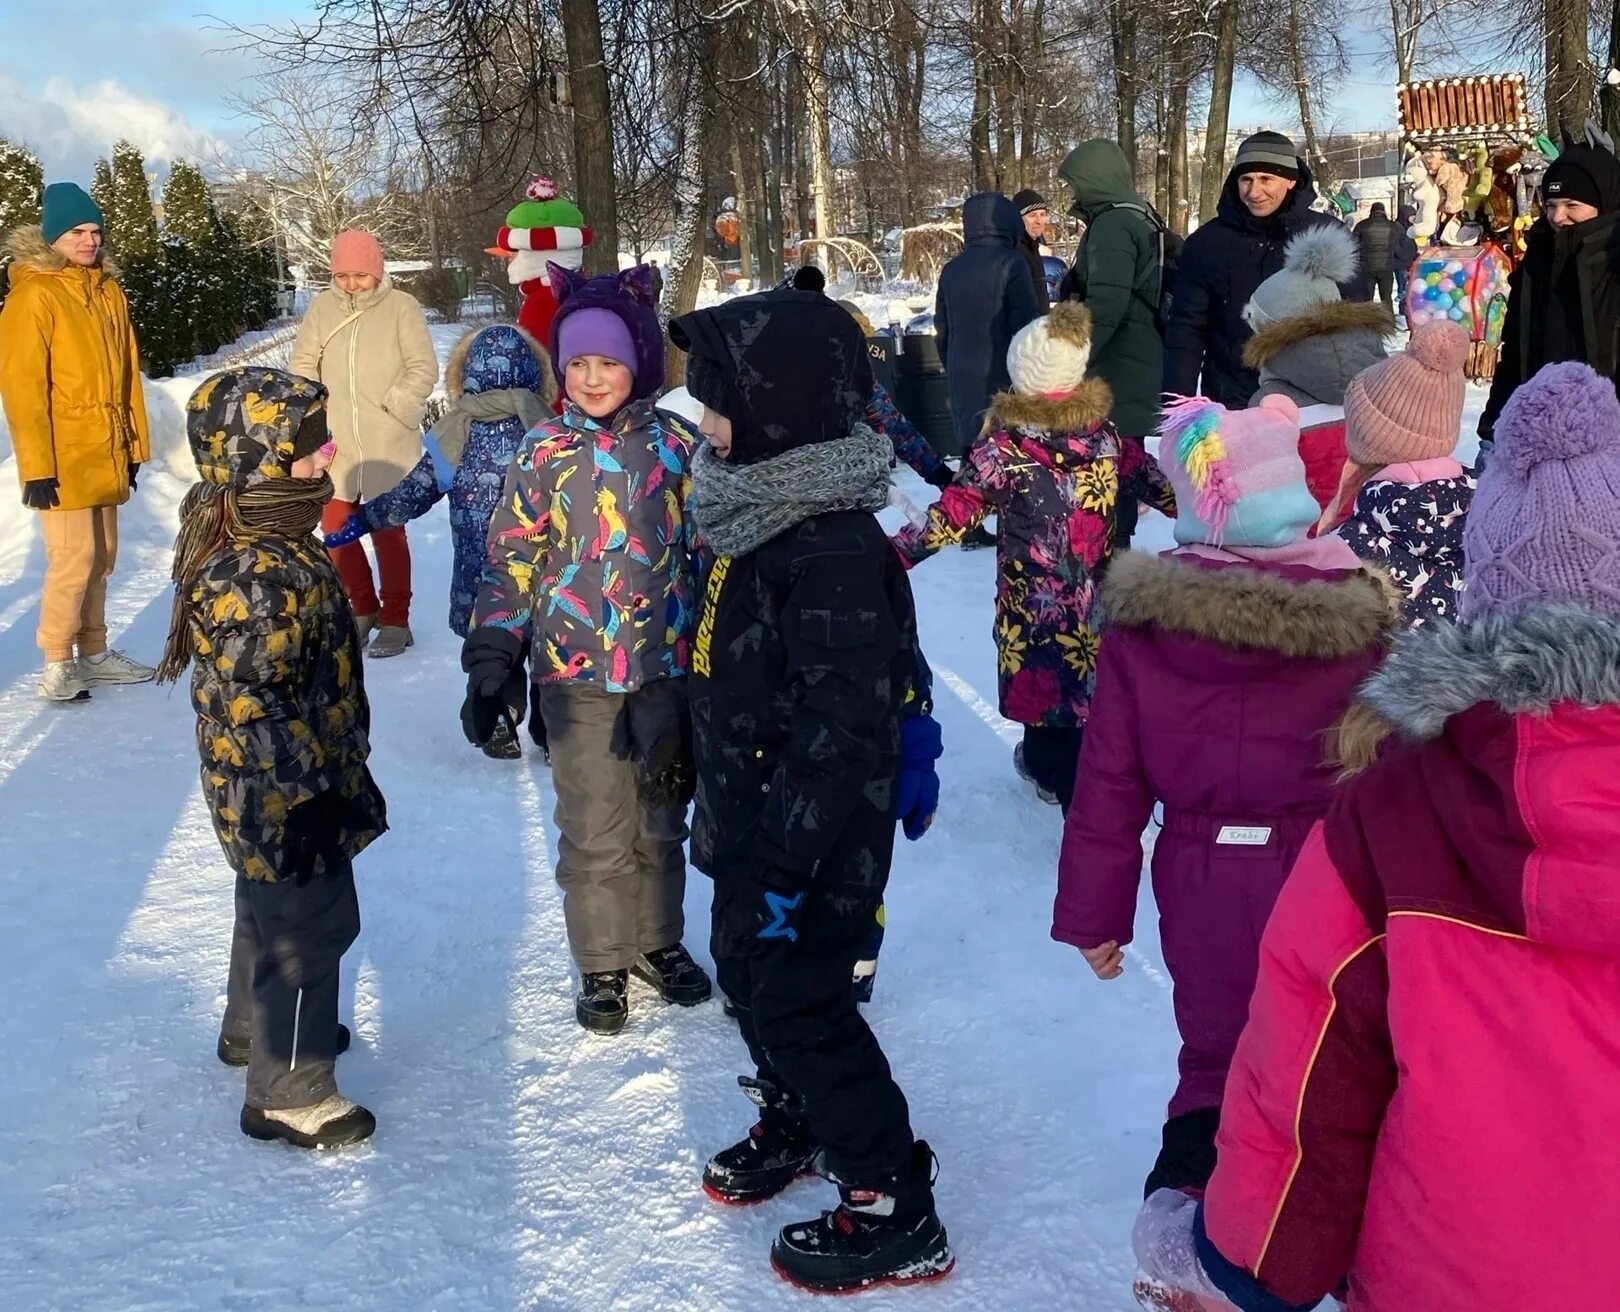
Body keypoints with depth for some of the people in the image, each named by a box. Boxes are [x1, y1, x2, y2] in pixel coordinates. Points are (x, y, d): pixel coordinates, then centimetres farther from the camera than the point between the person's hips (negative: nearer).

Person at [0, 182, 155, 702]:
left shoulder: (108, 291, 11)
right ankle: (57, 667, 3)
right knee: (73, 561, -7)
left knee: (101, 558, 13)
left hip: (105, 457, 7)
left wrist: (134, 445, 13)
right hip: (64, 461, -7)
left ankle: (93, 654, 24)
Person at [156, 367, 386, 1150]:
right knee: (311, 924, 4)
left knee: (272, 906, 27)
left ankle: (256, 1028, 50)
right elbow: (255, 709, -29)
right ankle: (287, 1092, 21)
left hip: (273, 795, 10)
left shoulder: (275, 538, 2)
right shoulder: (251, 579, -31)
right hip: (282, 800, -10)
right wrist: (308, 796, -22)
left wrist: (335, 773, 22)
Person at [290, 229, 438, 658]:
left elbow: (423, 369, -5)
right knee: (335, 528, 10)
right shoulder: (322, 308, 4)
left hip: (388, 446, -4)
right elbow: (303, 366, 7)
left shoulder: (401, 307, -5)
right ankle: (363, 607, 29)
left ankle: (395, 619, 15)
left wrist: (394, 409, -12)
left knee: (387, 531, 2)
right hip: (337, 445, 4)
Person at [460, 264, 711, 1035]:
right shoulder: (545, 454, -5)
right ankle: (602, 965, 26)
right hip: (578, 676, -2)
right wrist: (491, 661, -11)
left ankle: (659, 942, 38)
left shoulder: (675, 446, -2)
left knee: (662, 821, 16)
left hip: (667, 668, 2)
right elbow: (510, 562, -4)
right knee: (595, 831, 6)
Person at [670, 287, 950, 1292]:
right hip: (755, 823, 10)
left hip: (815, 837, -10)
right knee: (750, 976, 23)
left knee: (802, 1005, 1)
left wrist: (787, 857, -27)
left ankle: (894, 1212, 16)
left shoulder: (835, 553, -27)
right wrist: (723, 820, 22)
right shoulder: (764, 515, 6)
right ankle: (796, 1123, 47)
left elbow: (843, 728, -29)